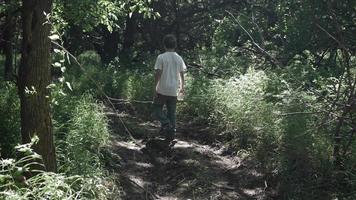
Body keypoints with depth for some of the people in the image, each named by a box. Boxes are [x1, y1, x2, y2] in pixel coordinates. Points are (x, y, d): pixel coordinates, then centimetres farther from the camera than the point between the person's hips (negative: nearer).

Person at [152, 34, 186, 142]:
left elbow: (158, 73, -12)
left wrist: (155, 88, -6)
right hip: (174, 91, 4)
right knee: (172, 112, 12)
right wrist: (182, 87, 23)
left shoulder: (161, 57, -9)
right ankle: (171, 133, 13)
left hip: (162, 90, -4)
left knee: (157, 109, 11)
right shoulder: (179, 58, 5)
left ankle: (165, 123, -12)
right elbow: (182, 74, 10)